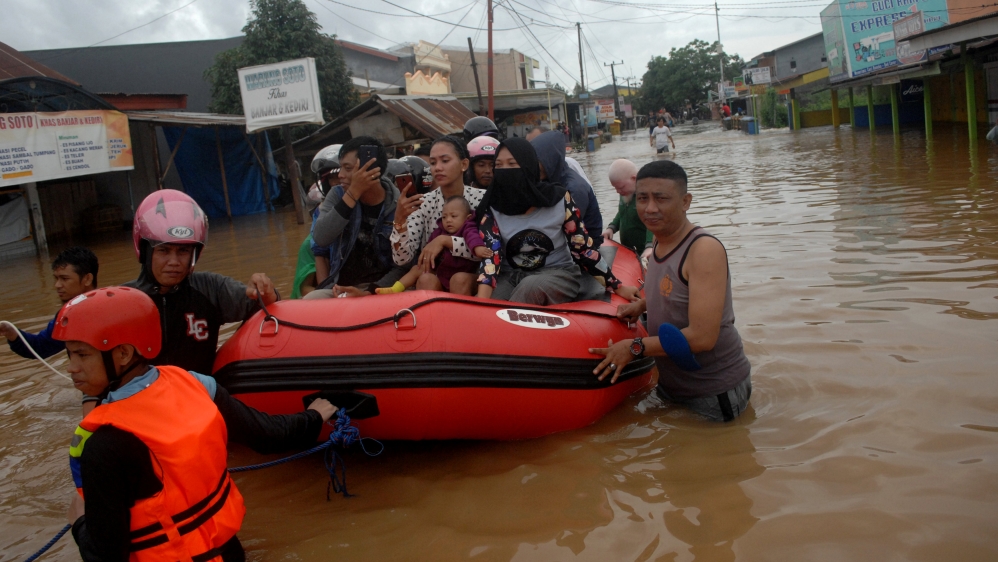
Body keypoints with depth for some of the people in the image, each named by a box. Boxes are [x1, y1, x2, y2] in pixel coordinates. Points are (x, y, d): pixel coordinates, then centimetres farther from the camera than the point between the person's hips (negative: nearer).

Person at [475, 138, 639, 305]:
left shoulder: (558, 199, -11)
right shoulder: (491, 208, -6)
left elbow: (583, 248, -4)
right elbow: (490, 254, -17)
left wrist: (618, 287, -3)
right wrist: (480, 302, -34)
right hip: (510, 277, 1)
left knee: (530, 287, -36)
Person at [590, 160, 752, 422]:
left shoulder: (705, 249, -25)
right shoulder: (660, 242, 0)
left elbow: (702, 337, -30)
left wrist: (635, 347, -23)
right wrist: (642, 305, 3)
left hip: (716, 393, -8)